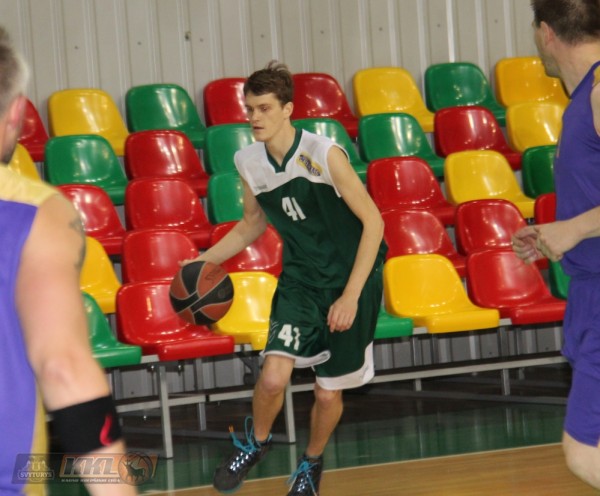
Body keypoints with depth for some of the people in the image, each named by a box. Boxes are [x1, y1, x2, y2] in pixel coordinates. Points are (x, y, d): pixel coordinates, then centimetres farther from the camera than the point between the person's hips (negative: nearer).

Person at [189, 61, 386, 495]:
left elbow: (373, 221, -17)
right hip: (300, 279, 3)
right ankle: (256, 442, 14)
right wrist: (205, 260, 1)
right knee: (273, 375, -18)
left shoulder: (324, 154, -21)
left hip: (351, 278, -3)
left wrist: (351, 296, -20)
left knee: (329, 393, 4)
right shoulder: (249, 162, -4)